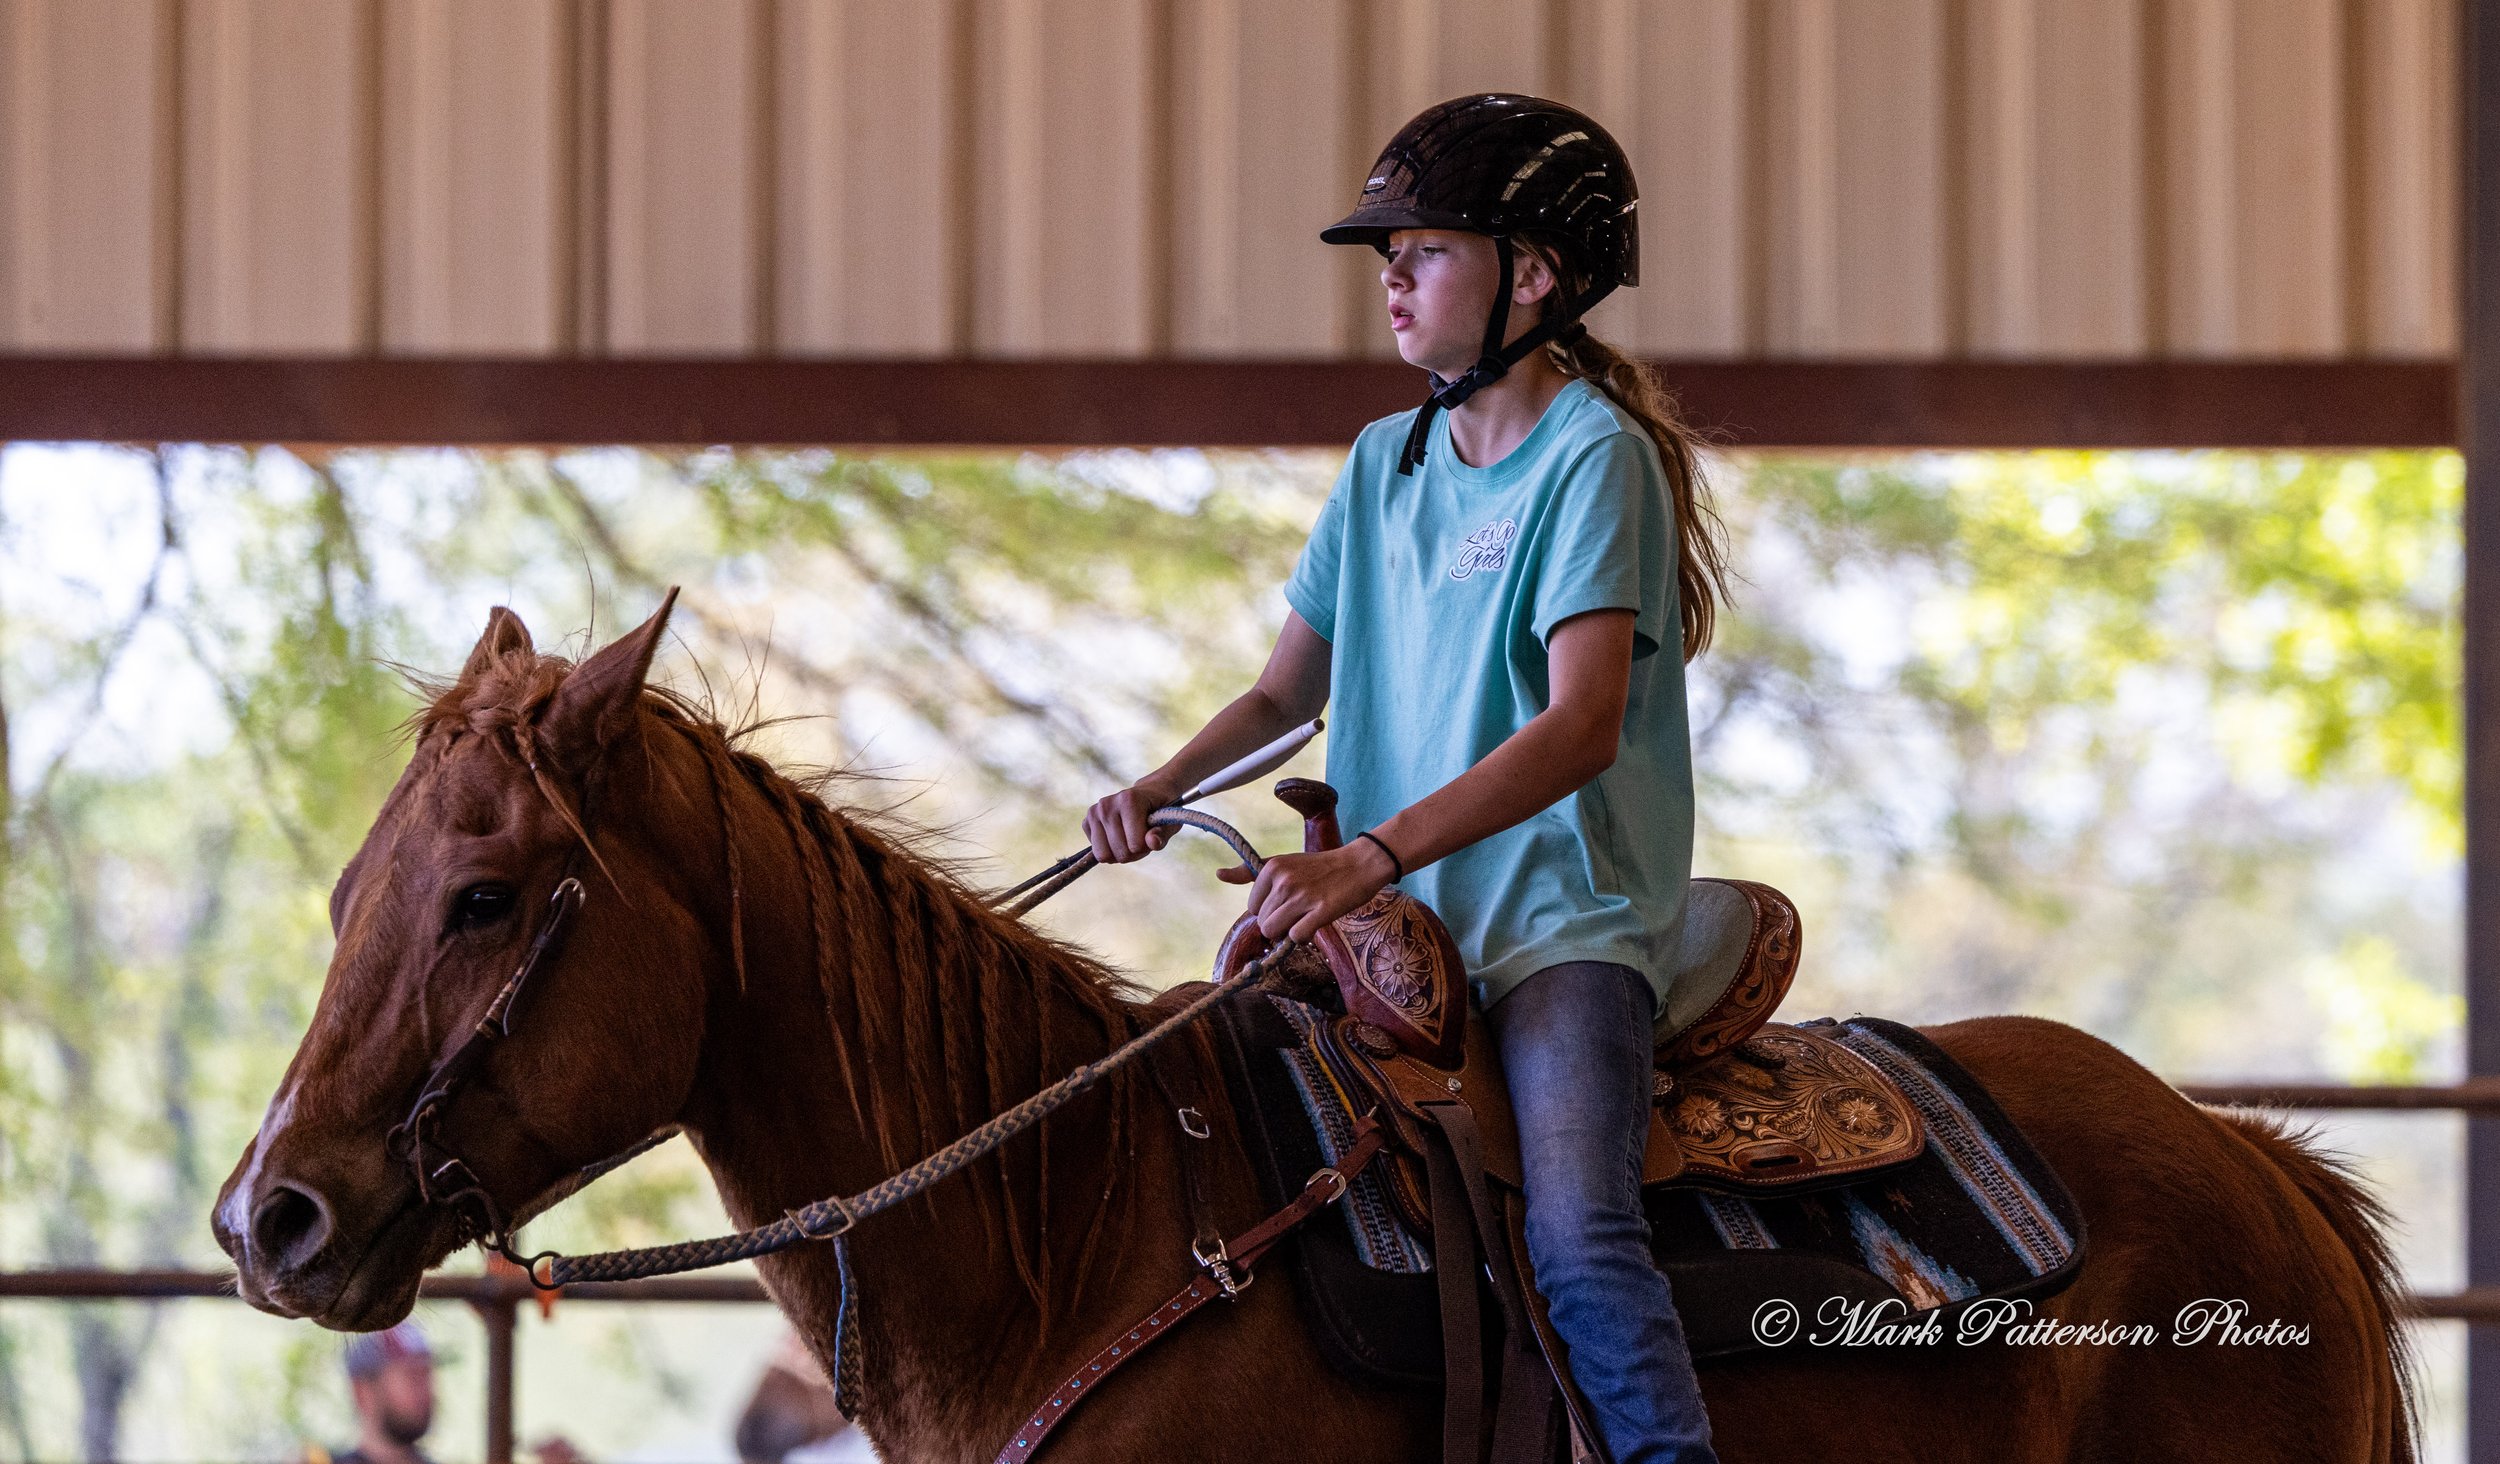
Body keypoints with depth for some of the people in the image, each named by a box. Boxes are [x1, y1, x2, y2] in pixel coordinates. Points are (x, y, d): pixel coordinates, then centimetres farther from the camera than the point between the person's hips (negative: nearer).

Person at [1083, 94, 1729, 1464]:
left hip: (1565, 924, -7)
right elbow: (1287, 689, 22)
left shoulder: (1596, 456, -8)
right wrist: (1162, 789, 0)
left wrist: (1371, 858, -30)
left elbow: (1582, 725, -20)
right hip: (1396, 925, 7)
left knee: (1575, 1233, -28)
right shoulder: (1384, 463, 15)